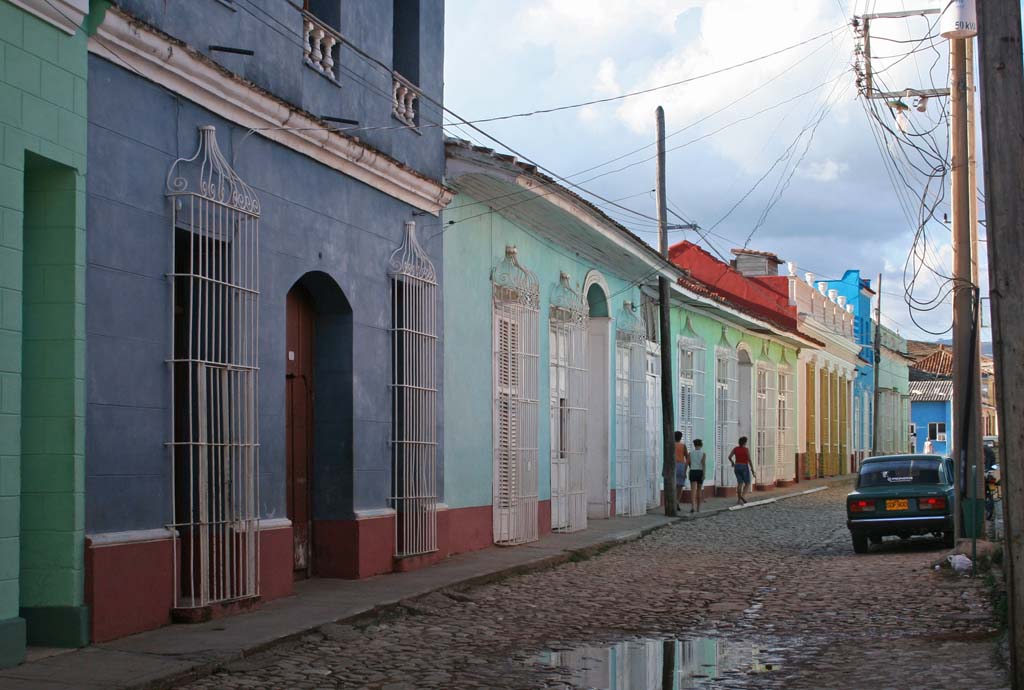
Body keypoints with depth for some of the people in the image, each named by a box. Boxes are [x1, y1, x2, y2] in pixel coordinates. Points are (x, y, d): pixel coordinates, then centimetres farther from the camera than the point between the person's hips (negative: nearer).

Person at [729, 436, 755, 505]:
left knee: (740, 483, 12)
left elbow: (729, 457, 0)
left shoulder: (735, 449, 2)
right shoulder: (746, 449, -11)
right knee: (747, 484, 4)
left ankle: (738, 500, 5)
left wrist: (732, 462, 22)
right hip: (744, 467, -5)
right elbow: (749, 460, -15)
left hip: (737, 467, 5)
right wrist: (752, 470, -11)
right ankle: (742, 496, -21)